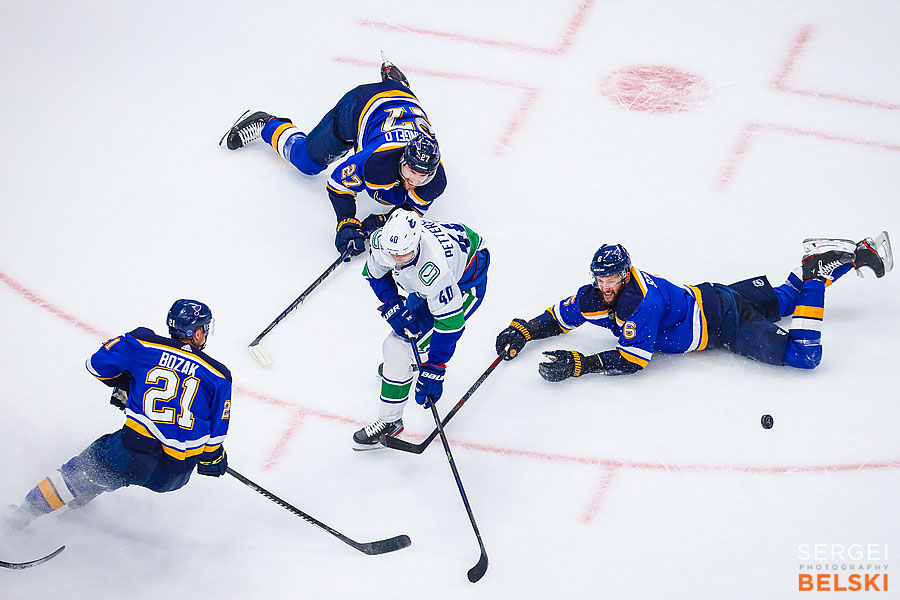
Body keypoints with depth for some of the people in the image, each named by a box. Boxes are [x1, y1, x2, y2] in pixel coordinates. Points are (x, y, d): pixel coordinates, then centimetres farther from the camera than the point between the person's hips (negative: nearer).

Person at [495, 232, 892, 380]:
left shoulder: (642, 302, -35)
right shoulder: (595, 297, -11)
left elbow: (632, 360, -37)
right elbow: (559, 317, 4)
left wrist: (578, 364, -41)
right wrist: (523, 331, -11)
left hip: (723, 321, -8)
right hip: (703, 297, 8)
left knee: (805, 357, -16)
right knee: (781, 301, 26)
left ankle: (818, 271, 1)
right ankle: (851, 256, 33)